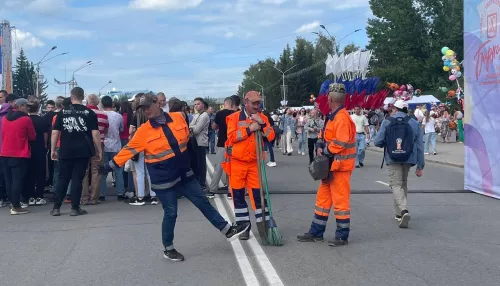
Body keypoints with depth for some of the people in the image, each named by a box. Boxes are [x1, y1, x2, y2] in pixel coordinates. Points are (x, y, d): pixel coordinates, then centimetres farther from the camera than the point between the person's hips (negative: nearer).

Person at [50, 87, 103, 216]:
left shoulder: (62, 112, 5)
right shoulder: (89, 113, 0)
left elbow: (55, 132, 3)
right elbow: (95, 134, -5)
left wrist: (53, 150, 10)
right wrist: (99, 151, 1)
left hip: (65, 151, 2)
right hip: (83, 152, -2)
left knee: (63, 179, 10)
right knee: (77, 179, 2)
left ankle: (56, 208, 11)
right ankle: (75, 208, 4)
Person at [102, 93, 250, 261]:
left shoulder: (178, 117, -4)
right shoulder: (143, 131, -11)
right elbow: (128, 150, -6)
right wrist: (110, 165, -8)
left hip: (184, 174, 4)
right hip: (163, 179, -4)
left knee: (203, 202, 10)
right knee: (170, 213, 2)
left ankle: (228, 230, 19)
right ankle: (168, 249, 19)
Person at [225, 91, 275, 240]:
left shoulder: (263, 118, 6)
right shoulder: (234, 117, -4)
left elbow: (271, 136, -3)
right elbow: (231, 137, -15)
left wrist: (262, 124, -16)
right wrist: (249, 129, -19)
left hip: (255, 163, 1)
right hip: (237, 162, -1)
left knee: (258, 194, 0)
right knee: (238, 195, 5)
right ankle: (243, 227, 16)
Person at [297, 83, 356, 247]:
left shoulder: (342, 118, -18)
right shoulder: (333, 117, 14)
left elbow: (340, 144, -24)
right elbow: (325, 137, 19)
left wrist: (325, 152, -11)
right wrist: (320, 146, -1)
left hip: (340, 166, -10)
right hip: (330, 165, 10)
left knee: (340, 201, -2)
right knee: (323, 198, 14)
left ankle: (342, 236, 9)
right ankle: (316, 233, 23)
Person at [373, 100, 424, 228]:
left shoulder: (387, 122, -4)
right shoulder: (414, 123, 3)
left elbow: (378, 142, -6)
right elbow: (420, 146, 3)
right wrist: (420, 166, 7)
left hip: (392, 159, -3)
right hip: (408, 159, 3)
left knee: (396, 184, -2)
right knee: (403, 184, 19)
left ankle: (403, 210, -25)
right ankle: (400, 213, 26)